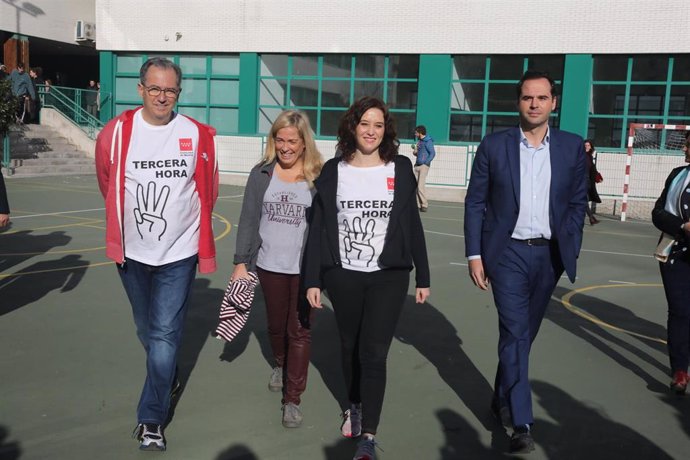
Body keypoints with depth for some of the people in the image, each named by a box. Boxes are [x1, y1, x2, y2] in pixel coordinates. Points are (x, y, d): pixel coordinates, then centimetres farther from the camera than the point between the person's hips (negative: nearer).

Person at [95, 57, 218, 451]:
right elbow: (108, 183, 9)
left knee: (165, 335, -3)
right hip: (132, 252, 3)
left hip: (178, 253, -2)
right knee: (147, 330, 20)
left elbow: (208, 189, 5)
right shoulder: (117, 131, -7)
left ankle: (151, 420, 10)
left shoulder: (198, 135, -9)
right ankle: (168, 378, 47)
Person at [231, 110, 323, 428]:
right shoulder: (262, 174, 1)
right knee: (276, 325, 20)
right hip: (269, 264, 3)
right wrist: (241, 262, 0)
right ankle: (280, 365, 49)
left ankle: (293, 399, 12)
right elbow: (248, 220, 3)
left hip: (305, 267, -3)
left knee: (299, 331, 2)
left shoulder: (318, 177, -6)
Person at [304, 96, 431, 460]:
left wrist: (423, 277, 4)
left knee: (373, 353, -5)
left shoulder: (400, 169, 0)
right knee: (350, 347, 16)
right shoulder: (333, 171, 1)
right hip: (343, 275, 2)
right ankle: (355, 406, 39)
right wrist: (312, 280, -2)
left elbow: (412, 225, 4)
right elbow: (318, 228, 1)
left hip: (389, 276, -1)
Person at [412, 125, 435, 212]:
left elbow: (432, 153, -17)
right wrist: (415, 151, 5)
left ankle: (424, 205, -3)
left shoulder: (428, 141, -10)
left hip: (424, 166, -8)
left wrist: (426, 162, -19)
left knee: (421, 186, -11)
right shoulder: (419, 141, 15)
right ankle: (418, 204, 12)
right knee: (415, 186, 6)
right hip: (417, 165, 8)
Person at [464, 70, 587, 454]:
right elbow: (475, 202, -1)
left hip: (549, 255, 3)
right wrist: (474, 254, -5)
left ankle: (502, 399, 35)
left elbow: (578, 202, 7)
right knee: (514, 334, -7)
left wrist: (570, 250, 0)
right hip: (508, 253, -2)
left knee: (524, 334, 15)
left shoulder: (573, 147, 3)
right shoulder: (494, 145, -2)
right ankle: (521, 423, -1)